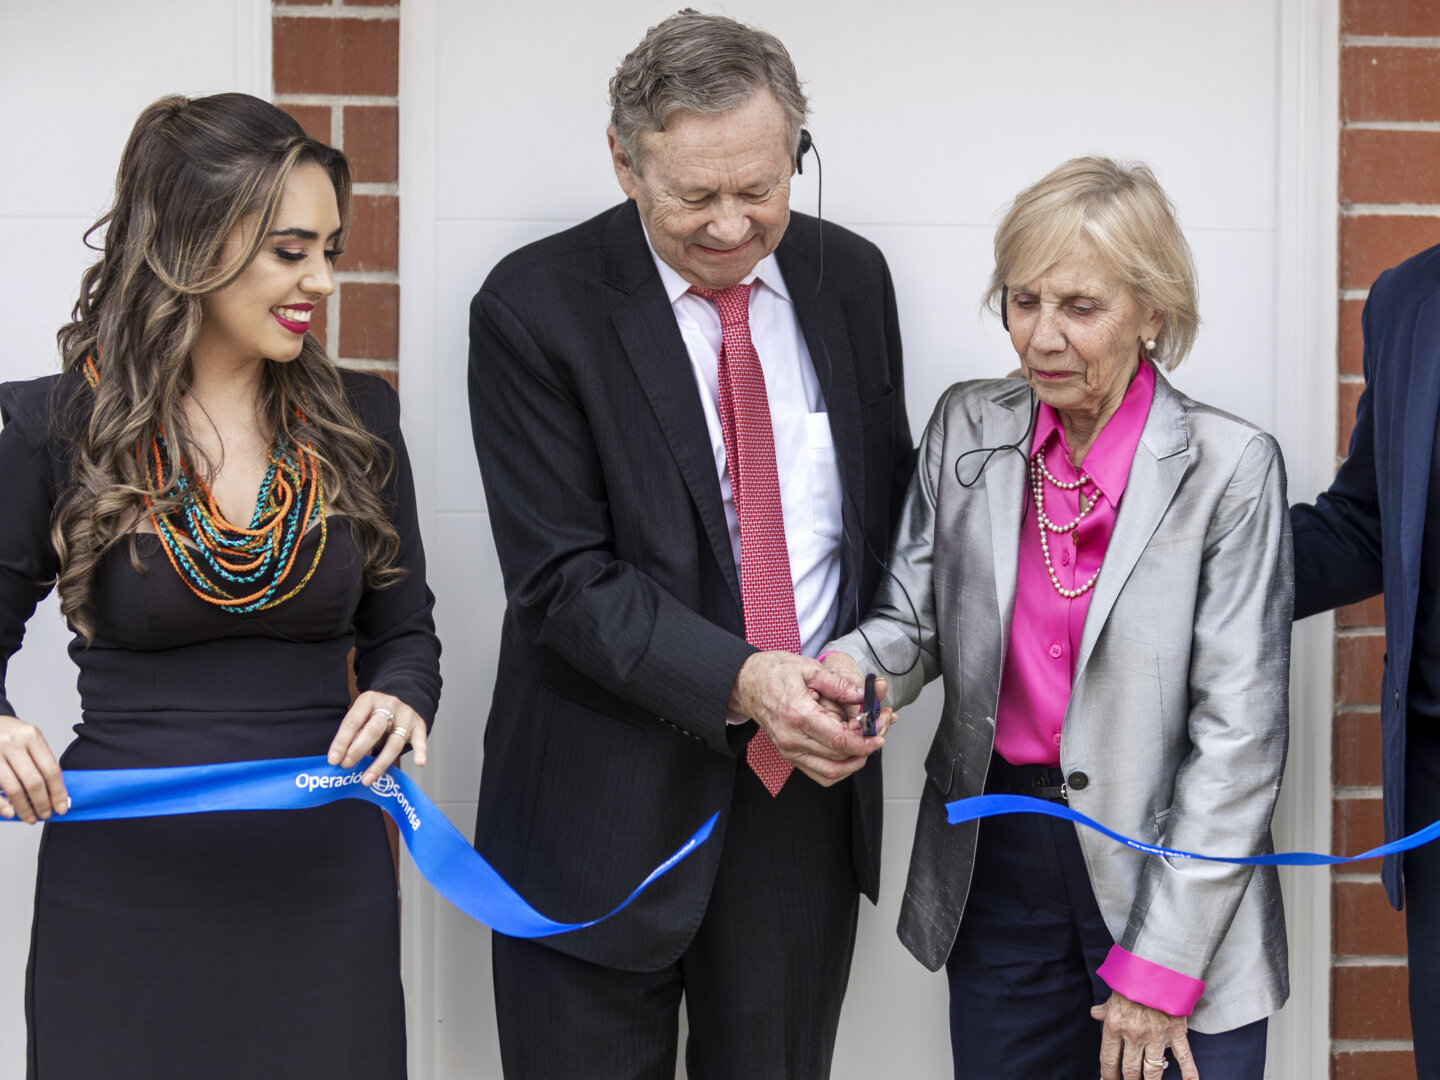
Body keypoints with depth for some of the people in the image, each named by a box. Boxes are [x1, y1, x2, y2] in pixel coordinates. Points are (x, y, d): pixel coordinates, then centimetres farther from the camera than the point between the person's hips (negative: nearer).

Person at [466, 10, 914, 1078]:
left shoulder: (851, 277, 3)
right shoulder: (536, 307, -11)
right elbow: (563, 577, -14)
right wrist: (738, 680, -26)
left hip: (809, 784, 4)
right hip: (611, 801, -3)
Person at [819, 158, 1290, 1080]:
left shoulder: (1230, 469, -11)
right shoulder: (966, 428, 2)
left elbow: (1239, 732, -12)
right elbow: (917, 617, 7)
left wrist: (1161, 965, -12)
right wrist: (853, 670, -18)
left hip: (1174, 872, -3)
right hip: (996, 860, 4)